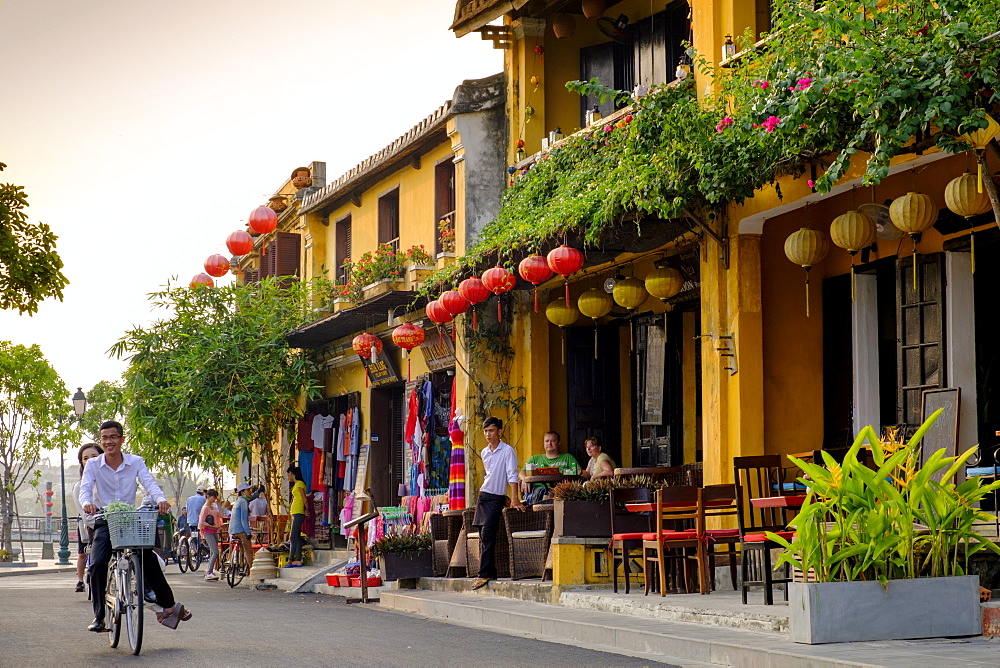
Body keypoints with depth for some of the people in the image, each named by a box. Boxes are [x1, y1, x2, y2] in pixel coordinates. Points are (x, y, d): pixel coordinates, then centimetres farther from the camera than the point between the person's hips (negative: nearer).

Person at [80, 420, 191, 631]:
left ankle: (167, 606, -1)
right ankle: (99, 617, -14)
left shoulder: (135, 462, 1)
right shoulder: (93, 465, -1)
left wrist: (160, 499, -37)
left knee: (149, 560, -14)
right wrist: (87, 503, -41)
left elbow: (149, 483, -14)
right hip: (104, 523, -1)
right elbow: (85, 487, -16)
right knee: (97, 564, -20)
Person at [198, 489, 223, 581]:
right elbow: (202, 522, -14)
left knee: (212, 553, 9)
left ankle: (209, 573, 13)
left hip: (214, 532, 9)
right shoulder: (205, 508, -9)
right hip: (208, 532, -9)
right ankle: (209, 573, -20)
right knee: (215, 552, -18)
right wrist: (212, 526, -17)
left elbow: (220, 515, 6)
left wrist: (218, 504, 8)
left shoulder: (213, 507, 17)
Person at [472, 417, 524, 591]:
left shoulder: (507, 451, -8)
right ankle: (490, 572, 11)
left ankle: (485, 574, -19)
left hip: (496, 498, -7)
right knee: (483, 535, 6)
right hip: (483, 496, 7)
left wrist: (515, 499, -23)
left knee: (487, 534, -16)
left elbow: (512, 475, -15)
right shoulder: (484, 453, 13)